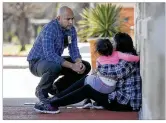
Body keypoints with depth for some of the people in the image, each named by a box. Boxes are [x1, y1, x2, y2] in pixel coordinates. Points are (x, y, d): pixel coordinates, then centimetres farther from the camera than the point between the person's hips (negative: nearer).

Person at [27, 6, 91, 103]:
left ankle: (57, 88, 11)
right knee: (54, 67, -40)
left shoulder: (71, 29, -5)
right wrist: (72, 66, -39)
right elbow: (49, 55, -36)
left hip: (55, 60, 8)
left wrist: (79, 62, -26)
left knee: (85, 66, -2)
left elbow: (73, 49, -3)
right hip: (37, 61, -8)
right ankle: (41, 91, -10)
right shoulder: (49, 29, -28)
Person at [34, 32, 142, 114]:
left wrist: (100, 67, -20)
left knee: (87, 89, -14)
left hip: (127, 102, -10)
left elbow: (118, 72, -35)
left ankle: (53, 105, -15)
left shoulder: (128, 60, -16)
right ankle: (56, 98, 1)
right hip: (121, 96, 10)